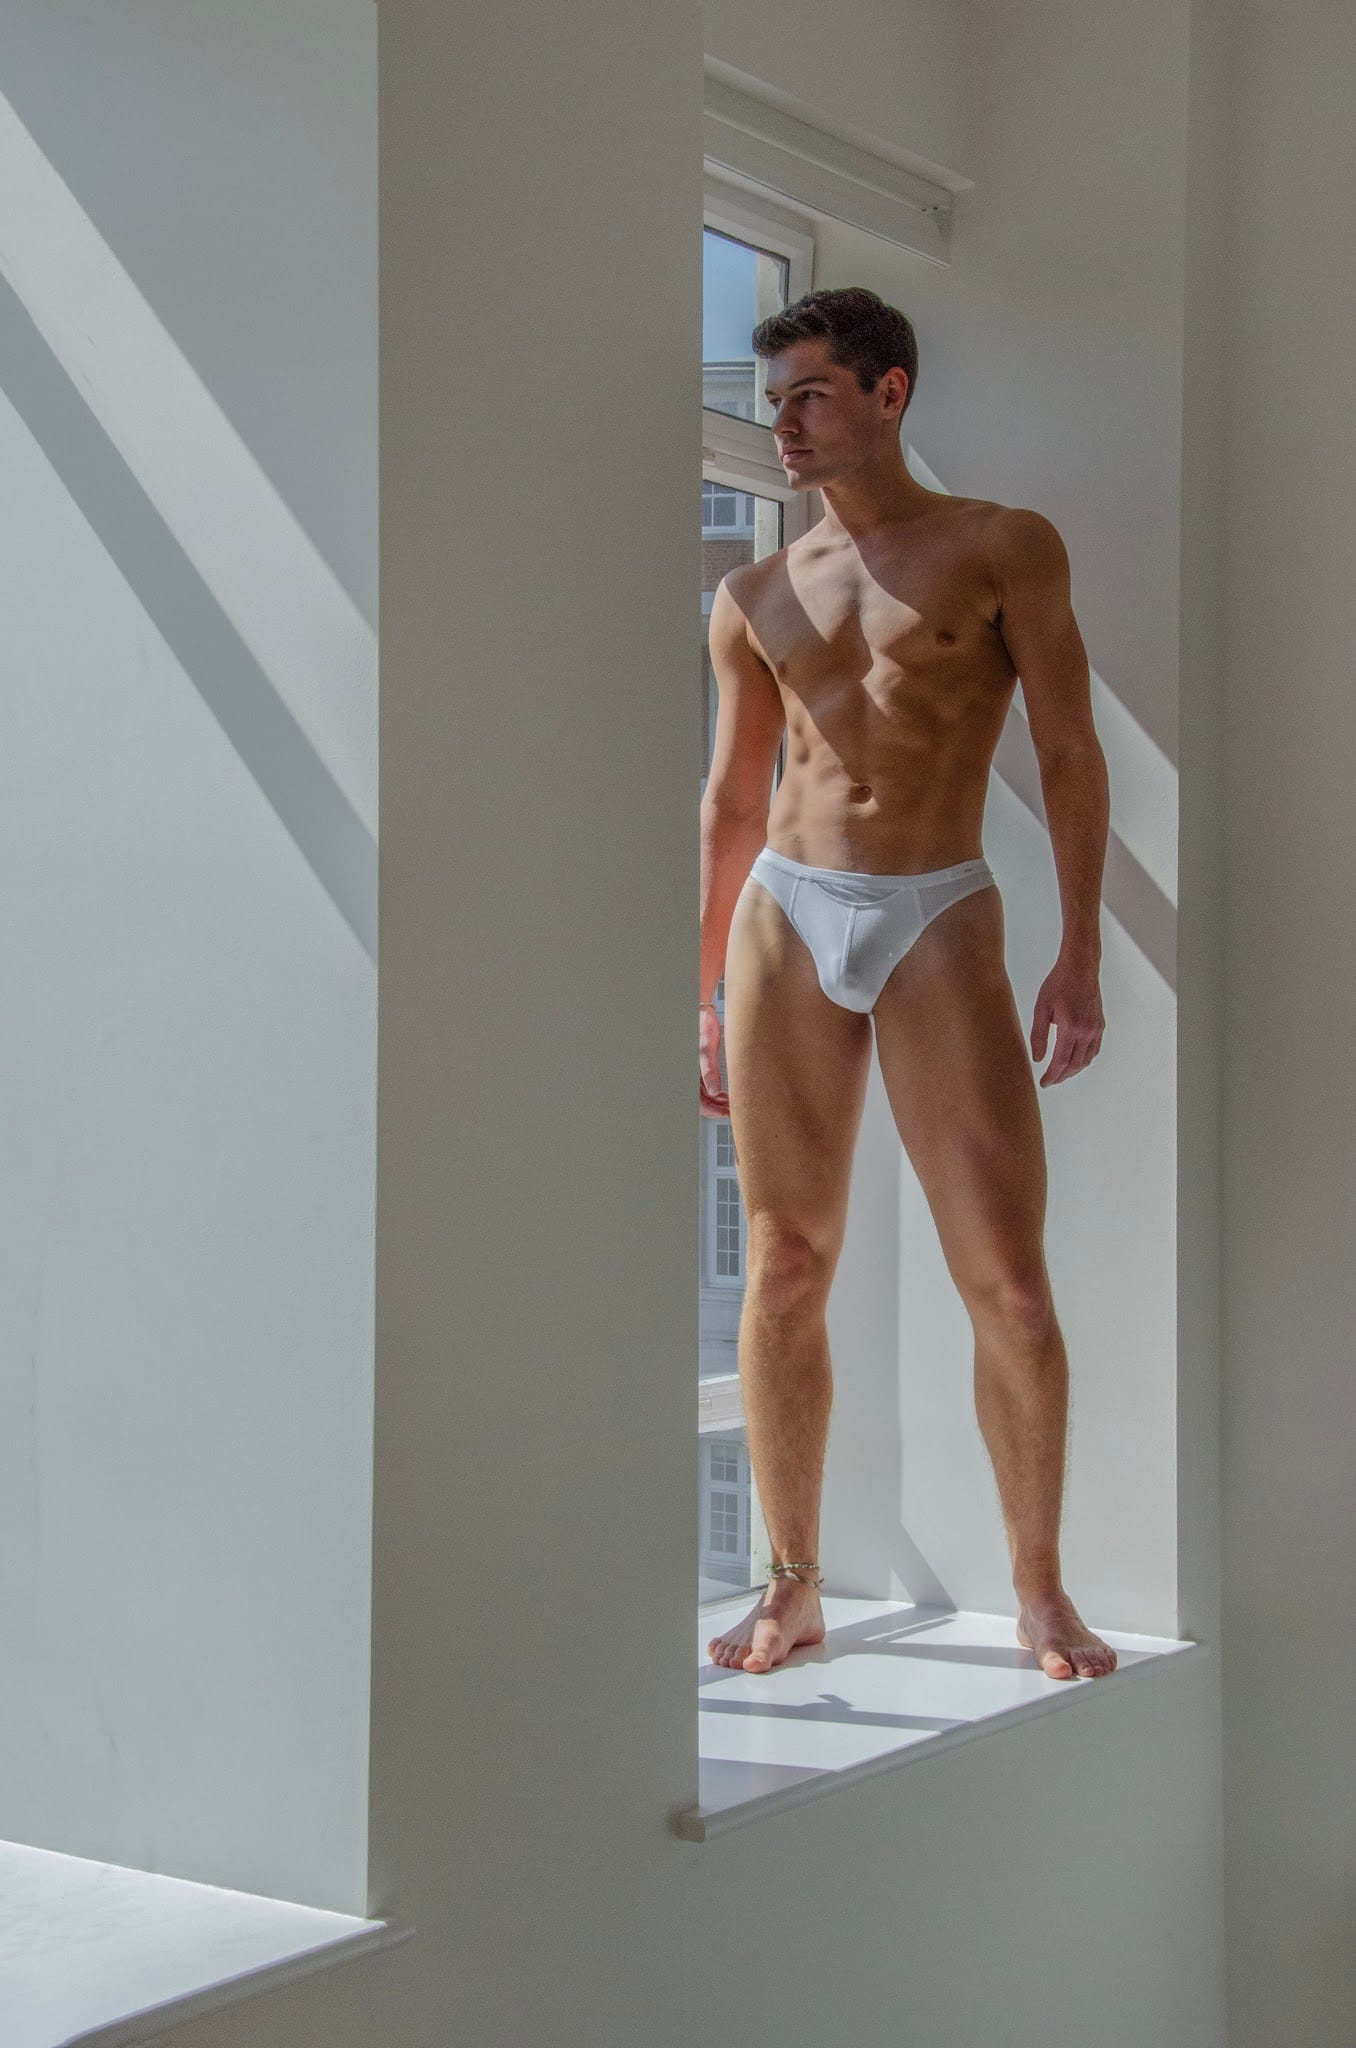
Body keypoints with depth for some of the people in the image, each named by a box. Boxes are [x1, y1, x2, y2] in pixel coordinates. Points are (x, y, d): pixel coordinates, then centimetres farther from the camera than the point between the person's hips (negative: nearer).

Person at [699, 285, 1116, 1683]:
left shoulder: (1003, 548, 5)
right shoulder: (755, 598, 14)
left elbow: (1070, 756, 1)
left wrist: (1081, 954, -7)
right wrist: (707, 995, 14)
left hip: (940, 921, -3)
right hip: (785, 917, 3)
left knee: (1006, 1278, -6)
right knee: (784, 1273, 3)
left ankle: (1040, 1593, 10)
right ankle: (794, 1589, 14)